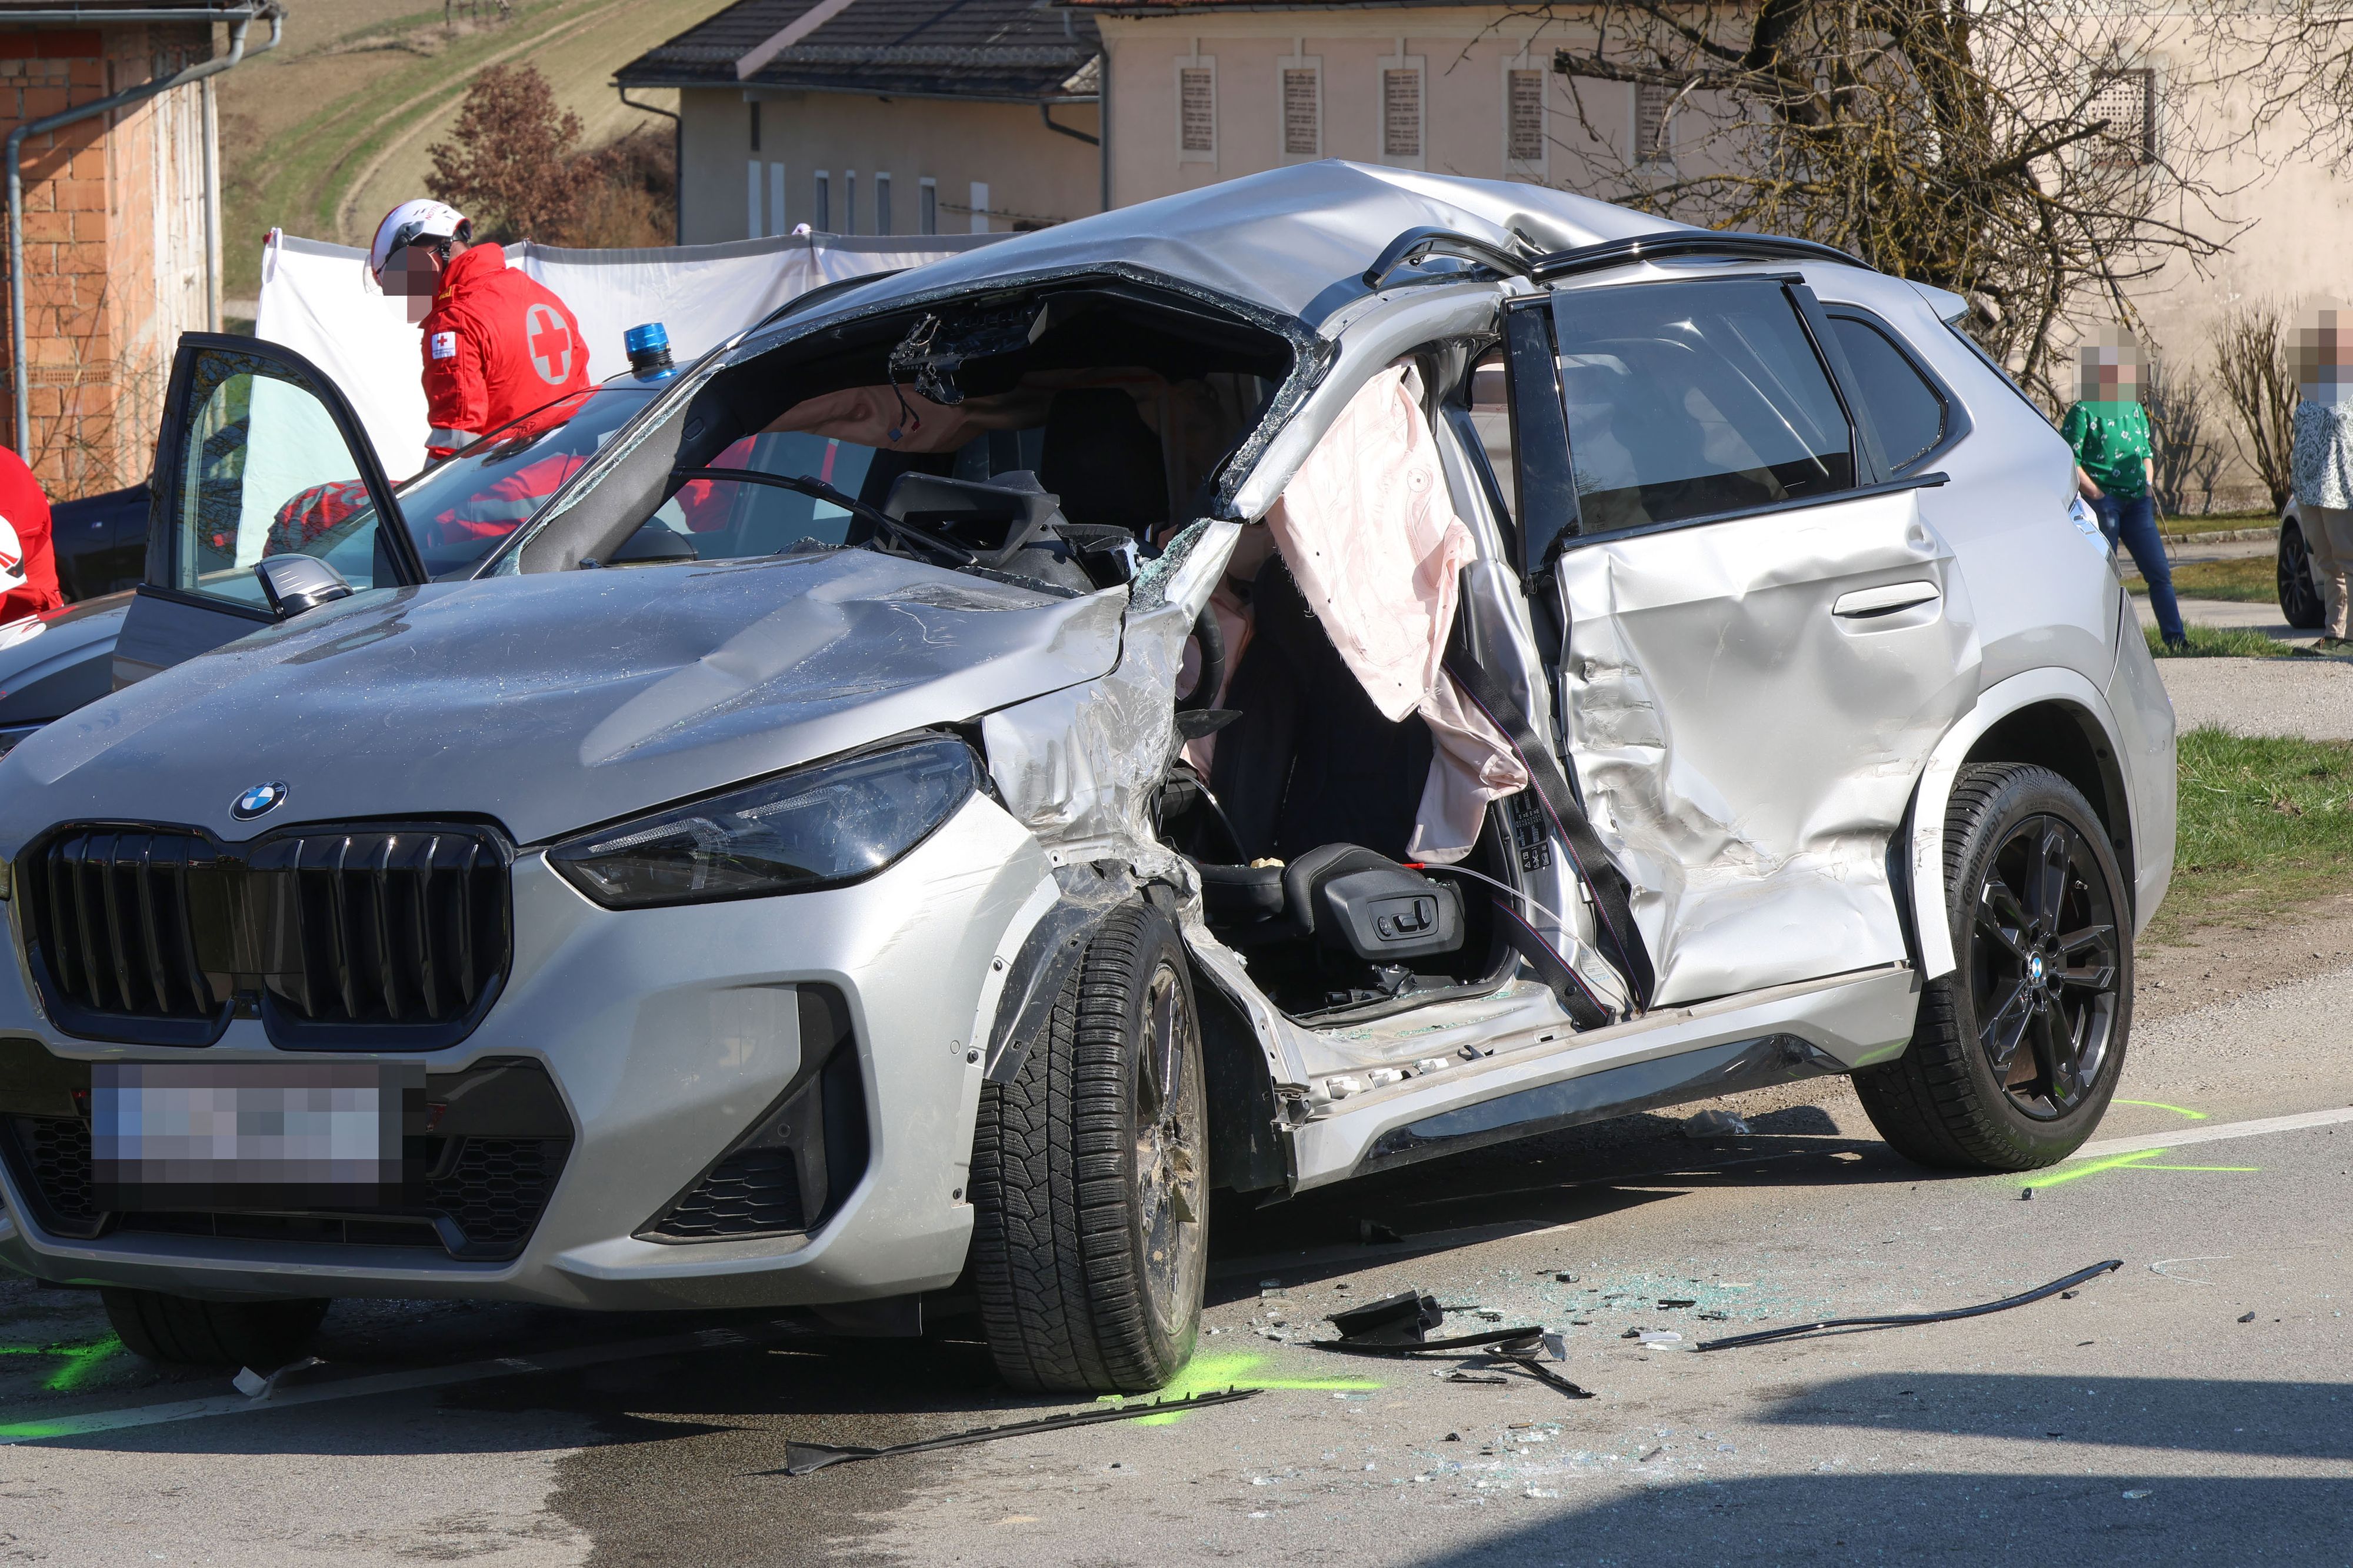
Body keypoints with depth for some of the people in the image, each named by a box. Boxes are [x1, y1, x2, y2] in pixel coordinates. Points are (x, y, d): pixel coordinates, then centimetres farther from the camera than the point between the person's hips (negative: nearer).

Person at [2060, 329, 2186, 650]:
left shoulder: (2134, 409, 16)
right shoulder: (2084, 413, -5)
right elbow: (2070, 462, -9)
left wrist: (2149, 488, 9)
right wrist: (2097, 496, -16)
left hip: (2136, 503, 6)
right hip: (2104, 502, -6)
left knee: (2160, 572, 1)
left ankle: (2175, 637, 4)